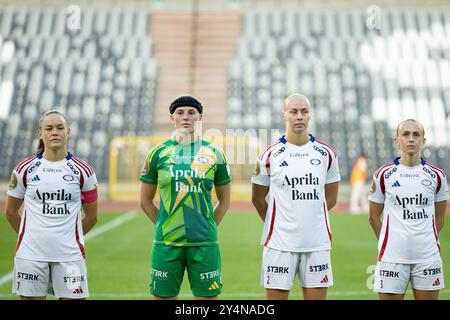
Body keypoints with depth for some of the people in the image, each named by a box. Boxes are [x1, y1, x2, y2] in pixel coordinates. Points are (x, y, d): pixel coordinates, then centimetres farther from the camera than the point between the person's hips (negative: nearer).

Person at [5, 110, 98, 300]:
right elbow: (11, 212, 14)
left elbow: (91, 217, 11)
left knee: (73, 297, -2)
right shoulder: (25, 169, 4)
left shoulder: (83, 171, 4)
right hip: (31, 254, 0)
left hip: (70, 255, 0)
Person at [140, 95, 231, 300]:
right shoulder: (159, 153, 4)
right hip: (166, 244, 0)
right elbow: (146, 201, 11)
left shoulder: (214, 154, 5)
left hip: (204, 244, 0)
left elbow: (224, 200, 14)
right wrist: (166, 227, 5)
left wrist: (207, 228, 7)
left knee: (208, 296, 2)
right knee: (163, 296, 4)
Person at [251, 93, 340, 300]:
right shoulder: (270, 155, 0)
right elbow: (257, 199, 9)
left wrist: (308, 218, 10)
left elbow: (330, 198, 15)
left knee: (317, 295, 5)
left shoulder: (326, 154, 7)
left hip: (317, 242, 2)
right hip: (280, 242, -2)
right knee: (276, 295, 1)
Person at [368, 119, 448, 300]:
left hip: (428, 257, 2)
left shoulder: (436, 175, 6)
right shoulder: (383, 175, 1)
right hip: (392, 257, -1)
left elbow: (439, 217, 14)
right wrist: (390, 243, 6)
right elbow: (374, 217, 8)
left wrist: (427, 242, 10)